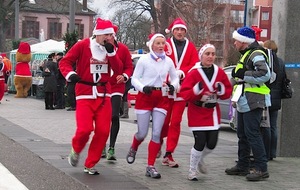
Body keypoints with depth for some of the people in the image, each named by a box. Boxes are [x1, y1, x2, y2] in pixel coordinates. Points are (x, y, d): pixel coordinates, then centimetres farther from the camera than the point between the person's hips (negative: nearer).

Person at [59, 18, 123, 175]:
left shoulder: (110, 47, 7)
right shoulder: (83, 45, -6)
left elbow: (118, 70, -1)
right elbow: (65, 62, -5)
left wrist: (111, 52, -10)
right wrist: (70, 74, -24)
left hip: (104, 94, 4)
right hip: (85, 93, -4)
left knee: (103, 131, 0)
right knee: (85, 129, -16)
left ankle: (90, 165, 16)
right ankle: (75, 151, 19)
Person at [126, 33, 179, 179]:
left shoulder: (168, 61, 5)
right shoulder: (144, 59, -5)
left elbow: (175, 78, 17)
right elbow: (134, 78, -3)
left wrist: (173, 86, -5)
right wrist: (143, 87, -21)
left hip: (161, 98, 3)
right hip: (145, 97, -3)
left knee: (157, 133, -3)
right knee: (142, 133, 0)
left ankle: (150, 166, 4)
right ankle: (133, 149, 36)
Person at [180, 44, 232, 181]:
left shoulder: (220, 73, 1)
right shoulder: (193, 73, -11)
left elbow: (228, 91, 7)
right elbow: (184, 93, -13)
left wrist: (222, 90, -14)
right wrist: (197, 90, -29)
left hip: (213, 112, 4)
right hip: (197, 113, -4)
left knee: (212, 143, 3)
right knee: (200, 143, -8)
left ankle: (200, 159, 37)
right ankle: (192, 171, 14)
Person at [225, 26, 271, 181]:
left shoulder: (256, 55, -13)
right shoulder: (246, 55, 20)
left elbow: (265, 75, -27)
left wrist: (243, 74, -21)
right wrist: (236, 76, 14)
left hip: (253, 102, -11)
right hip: (244, 102, 11)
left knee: (252, 134, -11)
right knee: (242, 134, 15)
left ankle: (261, 168, -7)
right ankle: (242, 166, 24)